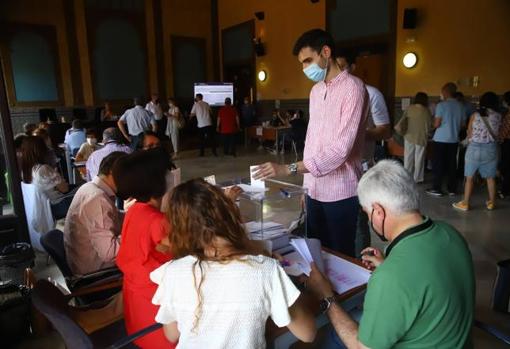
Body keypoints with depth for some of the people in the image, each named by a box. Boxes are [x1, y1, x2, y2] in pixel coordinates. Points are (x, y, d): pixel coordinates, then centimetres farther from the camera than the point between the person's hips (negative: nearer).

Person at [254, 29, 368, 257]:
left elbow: (341, 149, -23)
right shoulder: (315, 91, 12)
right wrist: (306, 183, 14)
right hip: (314, 190, 7)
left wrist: (289, 169, -28)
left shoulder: (352, 88, -14)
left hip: (340, 192, -7)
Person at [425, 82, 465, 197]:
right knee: (452, 164, 10)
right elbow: (462, 124, 10)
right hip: (454, 139, 5)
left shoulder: (441, 105, -11)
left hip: (441, 139, -5)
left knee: (438, 164, 2)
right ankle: (452, 189, 15)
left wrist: (432, 123, 8)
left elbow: (436, 124, -13)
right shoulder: (460, 106, 5)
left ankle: (437, 189, 4)